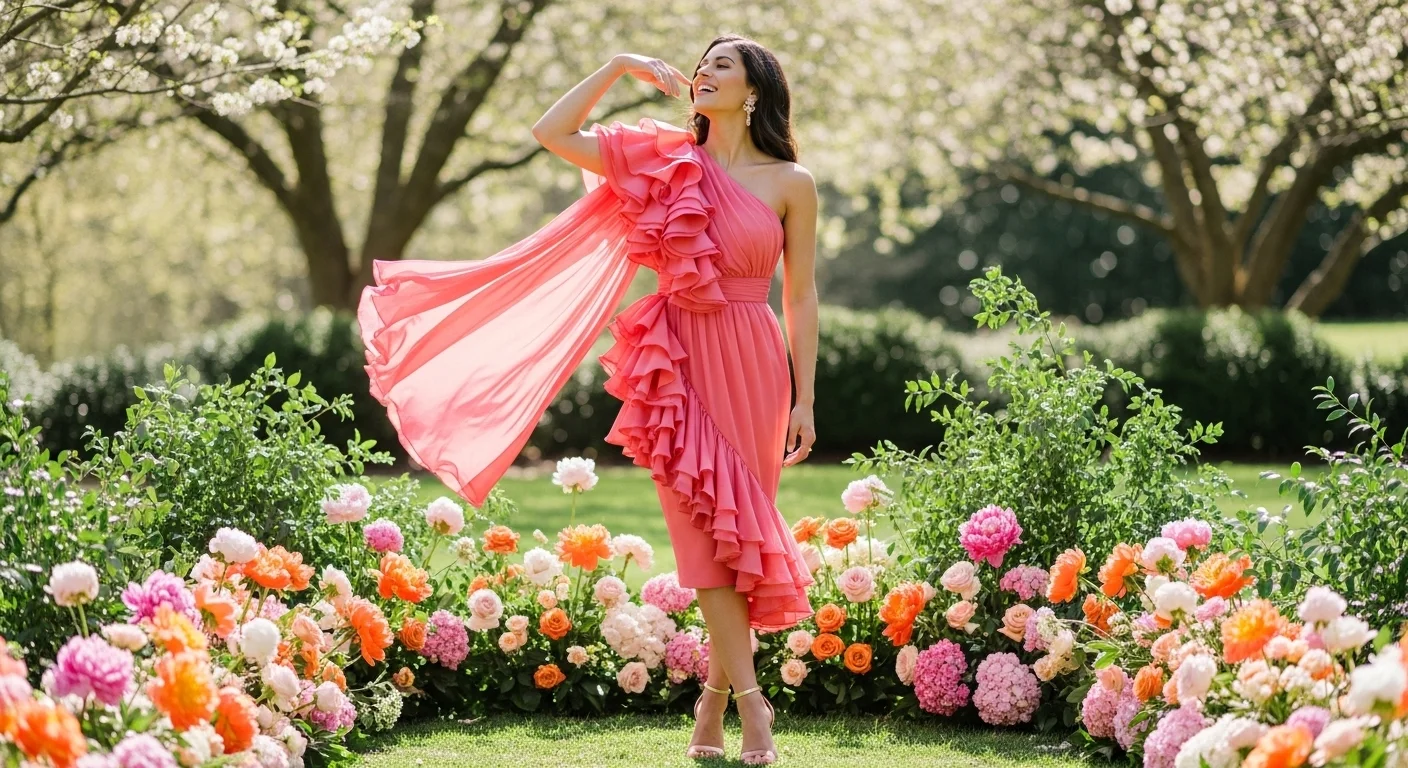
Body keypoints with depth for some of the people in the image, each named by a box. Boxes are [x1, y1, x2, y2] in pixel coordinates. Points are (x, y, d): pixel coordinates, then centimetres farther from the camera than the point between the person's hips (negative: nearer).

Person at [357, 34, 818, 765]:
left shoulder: (791, 183, 4)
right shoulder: (664, 160, 7)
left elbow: (801, 295, 4)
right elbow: (552, 132, 4)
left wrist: (805, 398, 0)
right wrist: (618, 66, 2)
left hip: (751, 365, 0)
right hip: (679, 362, 1)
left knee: (737, 528, 2)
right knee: (706, 527, -8)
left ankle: (712, 707, 12)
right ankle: (752, 706, -7)